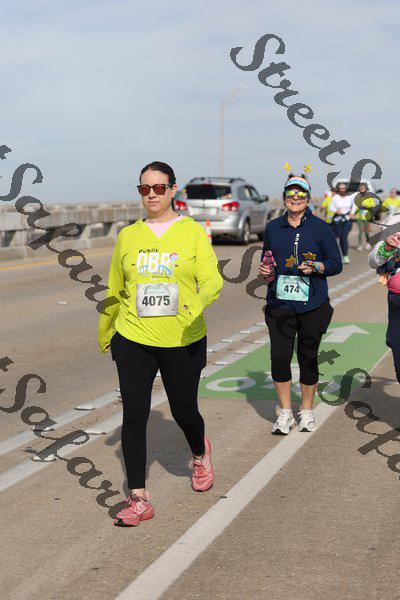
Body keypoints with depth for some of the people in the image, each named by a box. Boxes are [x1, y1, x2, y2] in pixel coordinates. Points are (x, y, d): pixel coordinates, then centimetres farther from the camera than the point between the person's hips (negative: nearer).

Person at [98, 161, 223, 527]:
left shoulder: (193, 232, -1)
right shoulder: (128, 235, 6)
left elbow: (212, 278, -12)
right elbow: (115, 290, 16)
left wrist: (199, 301, -34)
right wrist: (105, 333, 24)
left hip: (183, 342, -2)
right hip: (133, 341, 2)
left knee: (184, 411, 10)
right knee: (134, 415, -3)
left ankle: (201, 455, 46)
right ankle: (139, 499, 5)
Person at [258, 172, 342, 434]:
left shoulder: (320, 227, 0)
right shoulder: (273, 227, 9)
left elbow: (336, 264, 0)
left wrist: (315, 267, -18)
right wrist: (265, 270, 0)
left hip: (312, 304, -2)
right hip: (280, 302, 2)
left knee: (308, 357, 5)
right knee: (279, 356, -7)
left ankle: (307, 410, 24)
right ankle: (285, 412, 10)